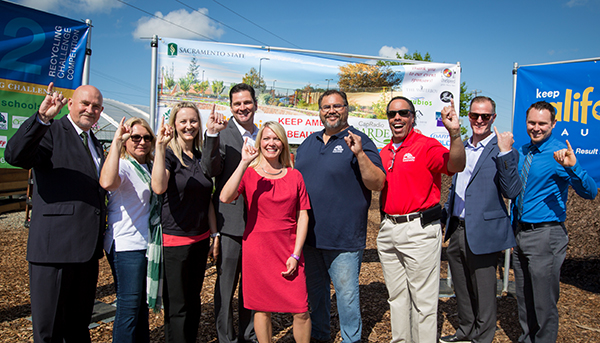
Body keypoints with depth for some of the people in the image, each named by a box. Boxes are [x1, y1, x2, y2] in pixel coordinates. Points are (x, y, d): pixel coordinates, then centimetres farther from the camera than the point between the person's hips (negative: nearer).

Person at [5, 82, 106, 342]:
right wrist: (42, 117, -36)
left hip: (88, 249, 7)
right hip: (54, 246, -7)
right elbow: (15, 155, -25)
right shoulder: (51, 132, -6)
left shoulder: (95, 143, 18)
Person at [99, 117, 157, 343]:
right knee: (129, 306, -3)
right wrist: (116, 141, -35)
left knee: (142, 303, 19)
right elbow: (106, 182, -36)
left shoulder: (148, 167, 13)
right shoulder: (122, 165, -12)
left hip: (146, 243, 9)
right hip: (126, 246, -9)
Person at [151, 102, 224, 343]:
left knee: (193, 300, 16)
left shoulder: (201, 157, 9)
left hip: (201, 238, 6)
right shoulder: (168, 154, -9)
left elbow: (206, 200, 10)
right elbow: (159, 187, -27)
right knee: (177, 306, 2)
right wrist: (160, 146, -30)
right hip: (175, 239, -6)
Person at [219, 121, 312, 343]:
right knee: (262, 310, 8)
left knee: (301, 311, 2)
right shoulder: (248, 174, 0)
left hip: (289, 251, 2)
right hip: (257, 250, -1)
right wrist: (244, 163, -21)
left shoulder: (294, 176, 6)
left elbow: (303, 216, 5)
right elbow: (225, 198, -20)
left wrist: (296, 254, -3)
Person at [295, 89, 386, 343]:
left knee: (346, 291, 6)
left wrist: (360, 154, -28)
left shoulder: (358, 142, -6)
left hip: (343, 236, -5)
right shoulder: (308, 143, 12)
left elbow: (377, 184, -14)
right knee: (315, 290, 19)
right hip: (309, 234, 6)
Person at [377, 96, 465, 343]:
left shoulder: (427, 146, -8)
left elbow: (456, 166, -24)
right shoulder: (384, 153, 13)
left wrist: (454, 133, -39)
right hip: (388, 229, 7)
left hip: (419, 230, -7)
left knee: (422, 299, 2)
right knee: (396, 295, 19)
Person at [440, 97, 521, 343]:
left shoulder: (503, 151, -9)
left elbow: (511, 192, -19)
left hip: (482, 232, -7)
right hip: (456, 230, 7)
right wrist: (444, 216, 18)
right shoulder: (462, 147, 12)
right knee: (462, 289, 20)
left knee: (483, 292, 8)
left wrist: (504, 153, -25)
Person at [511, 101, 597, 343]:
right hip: (520, 233, 7)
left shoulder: (558, 154, -12)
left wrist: (572, 167, -39)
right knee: (524, 299, 19)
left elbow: (590, 192, -21)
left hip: (546, 235, -7)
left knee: (544, 302, 3)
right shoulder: (521, 153, 8)